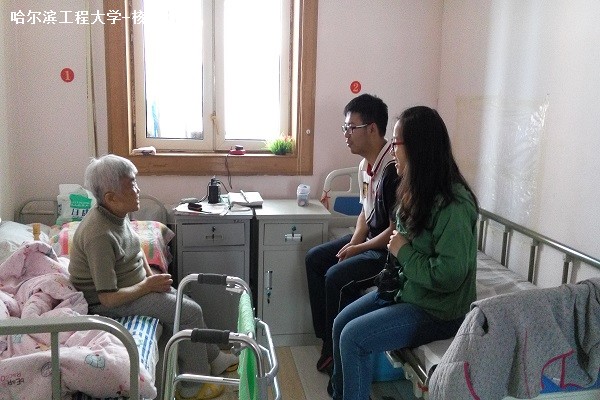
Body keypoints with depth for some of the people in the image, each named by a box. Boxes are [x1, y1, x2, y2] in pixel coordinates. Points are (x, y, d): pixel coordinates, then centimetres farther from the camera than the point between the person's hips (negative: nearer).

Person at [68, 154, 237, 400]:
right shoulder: (99, 235, -32)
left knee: (185, 303, 9)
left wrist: (150, 275, 2)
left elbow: (135, 248, 17)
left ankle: (213, 359, 26)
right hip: (107, 303, -9)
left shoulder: (116, 214, -3)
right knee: (190, 312, -9)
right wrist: (148, 285, -18)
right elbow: (108, 298, -30)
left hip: (131, 285, 9)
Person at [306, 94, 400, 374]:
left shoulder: (393, 169, -26)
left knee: (337, 277, -22)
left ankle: (337, 351, 1)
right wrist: (354, 242, -1)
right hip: (369, 239, 10)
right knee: (315, 258, 8)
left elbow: (397, 230, -25)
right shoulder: (366, 164, 4)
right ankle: (326, 336, 17)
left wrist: (358, 249, -17)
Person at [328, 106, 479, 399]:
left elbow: (449, 276, -29)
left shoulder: (454, 206, -26)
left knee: (353, 337, -15)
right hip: (405, 288, 9)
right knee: (341, 323, 5)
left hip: (439, 312, -9)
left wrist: (403, 252, -18)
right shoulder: (418, 191, 3)